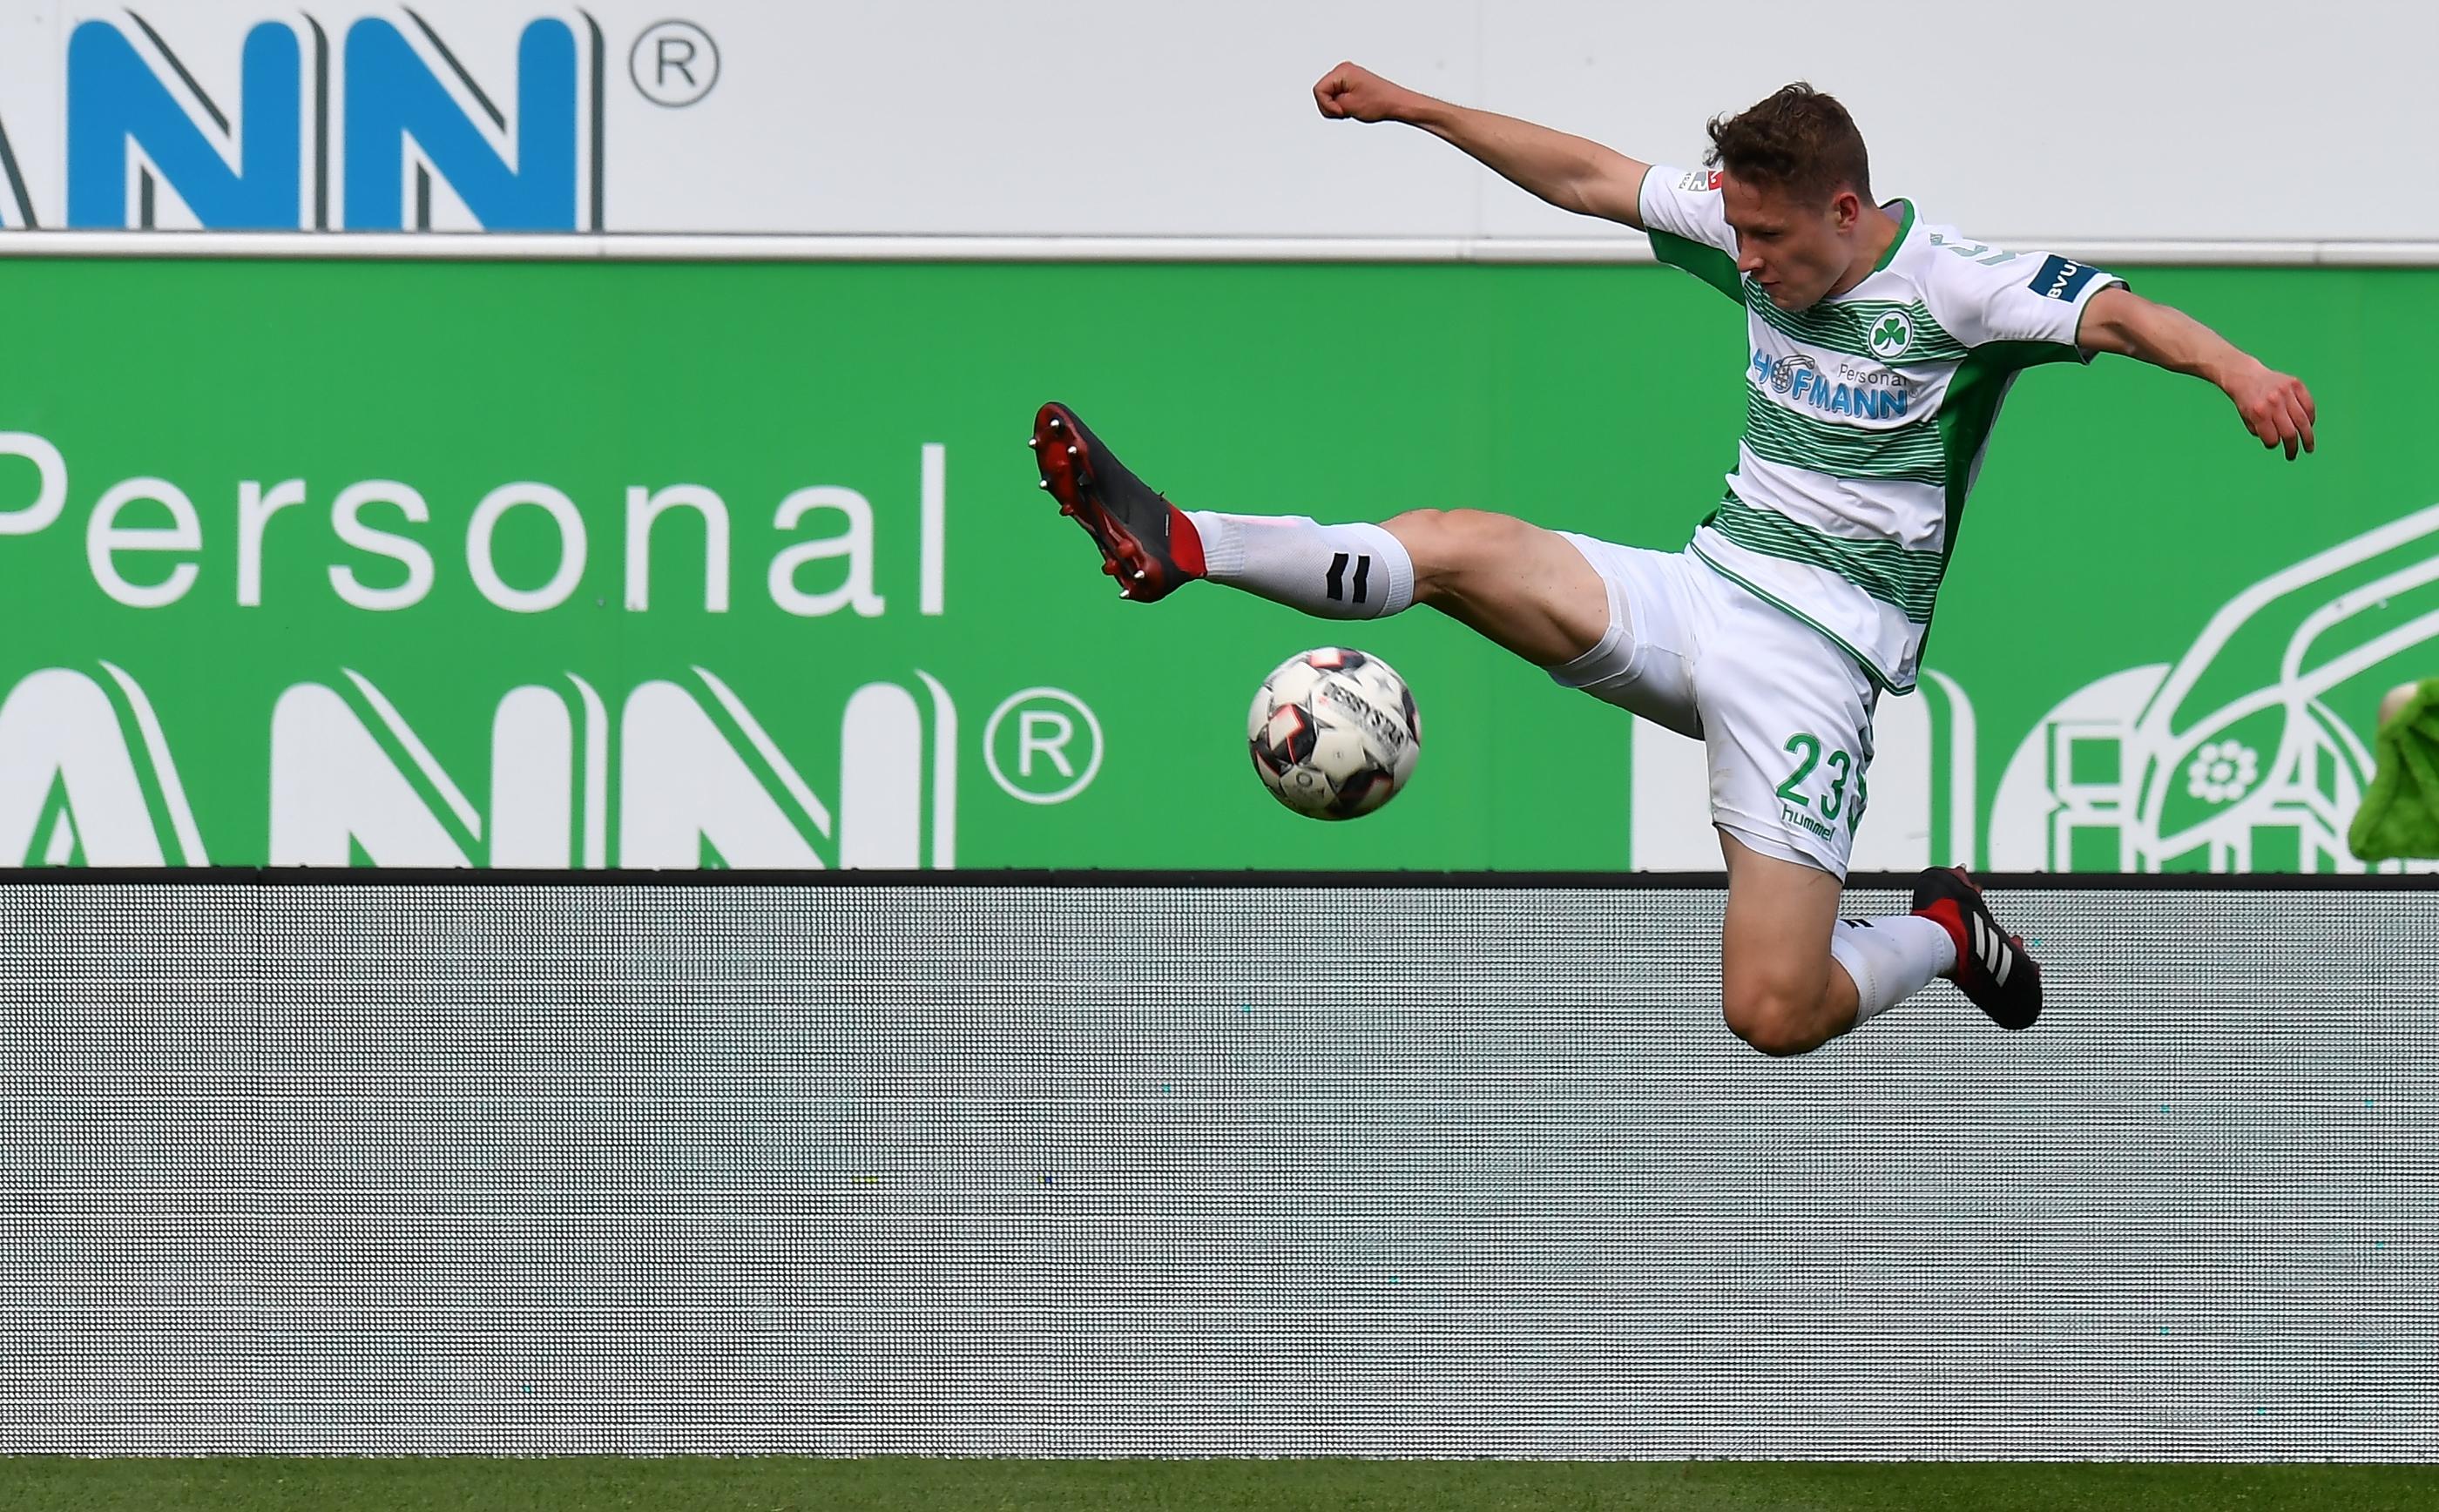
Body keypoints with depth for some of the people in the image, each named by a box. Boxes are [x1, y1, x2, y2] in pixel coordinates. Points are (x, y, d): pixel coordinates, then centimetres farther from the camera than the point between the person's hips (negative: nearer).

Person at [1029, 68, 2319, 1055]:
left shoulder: (1956, 289, -13)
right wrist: (1408, 108, 15)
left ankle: (1945, 933, 15)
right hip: (1700, 586, 6)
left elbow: (2111, 315, -27)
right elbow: (1588, 178, 14)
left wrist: (2230, 365, -48)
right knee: (1453, 545, -18)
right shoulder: (1755, 233, 6)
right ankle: (1175, 548, -17)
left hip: (1815, 650, -6)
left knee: (1775, 1015, -14)